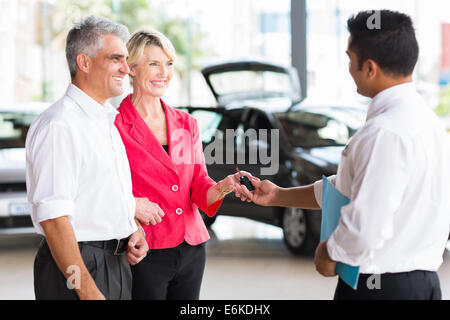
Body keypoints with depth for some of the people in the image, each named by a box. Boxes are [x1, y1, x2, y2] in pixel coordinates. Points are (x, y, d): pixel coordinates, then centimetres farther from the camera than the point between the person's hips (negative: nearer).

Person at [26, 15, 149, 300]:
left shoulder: (111, 120, 13)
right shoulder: (58, 126, -17)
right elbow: (53, 218, -22)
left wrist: (135, 231, 5)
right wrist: (88, 291, -24)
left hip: (118, 263, 9)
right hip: (77, 267, -9)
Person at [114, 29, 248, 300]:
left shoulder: (187, 124, 11)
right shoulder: (115, 125, -7)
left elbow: (199, 188, 7)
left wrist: (224, 187, -13)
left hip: (191, 250, 5)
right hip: (145, 252, -5)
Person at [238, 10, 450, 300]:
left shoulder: (386, 133, -22)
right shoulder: (421, 116, 9)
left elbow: (367, 228, -26)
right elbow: (346, 188, 17)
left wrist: (329, 252, -7)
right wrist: (278, 196, 20)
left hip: (379, 286, -9)